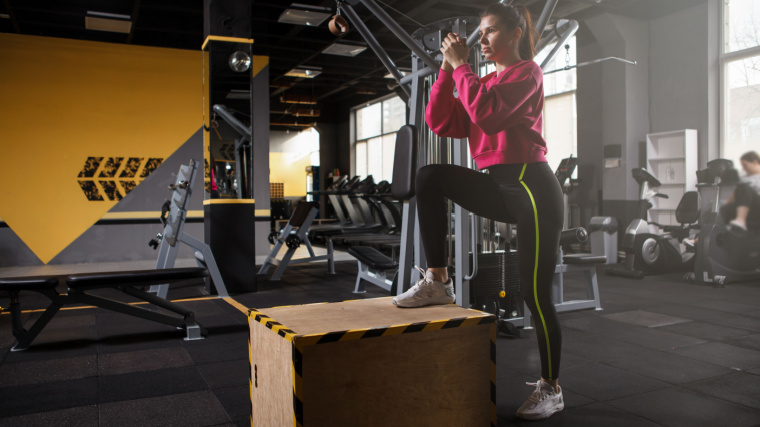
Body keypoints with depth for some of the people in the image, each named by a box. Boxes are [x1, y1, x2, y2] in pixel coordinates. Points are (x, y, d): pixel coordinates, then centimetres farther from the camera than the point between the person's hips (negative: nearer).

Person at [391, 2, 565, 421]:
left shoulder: (527, 71, -4)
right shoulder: (483, 81, 20)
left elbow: (487, 114, -23)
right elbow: (439, 122, 9)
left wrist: (461, 64, -13)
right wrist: (448, 67, 5)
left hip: (533, 189, -7)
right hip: (500, 189, 7)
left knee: (535, 293, -3)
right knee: (429, 177, -11)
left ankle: (551, 390, 16)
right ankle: (437, 281, -8)